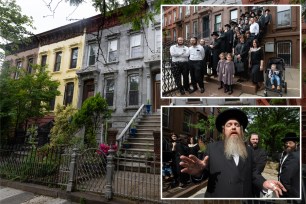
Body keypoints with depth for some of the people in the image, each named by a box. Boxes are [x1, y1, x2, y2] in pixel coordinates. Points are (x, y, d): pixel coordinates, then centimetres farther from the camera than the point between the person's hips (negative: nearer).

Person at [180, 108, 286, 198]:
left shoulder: (248, 150, 10)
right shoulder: (212, 147, -2)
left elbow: (253, 172, 6)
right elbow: (205, 173, -5)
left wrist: (264, 182, -13)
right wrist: (199, 172, -27)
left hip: (245, 196, 4)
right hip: (218, 196, -3)